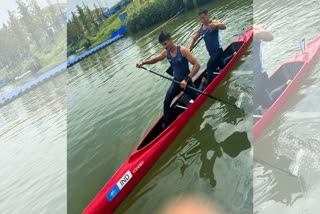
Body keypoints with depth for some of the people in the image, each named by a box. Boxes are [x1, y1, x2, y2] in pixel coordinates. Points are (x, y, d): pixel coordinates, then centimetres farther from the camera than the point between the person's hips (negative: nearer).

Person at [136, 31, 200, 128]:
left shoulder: (182, 50, -23)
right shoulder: (166, 52, -5)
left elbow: (197, 65, -28)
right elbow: (155, 59, 13)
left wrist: (186, 79, -36)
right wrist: (143, 62, -4)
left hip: (186, 81, -5)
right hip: (176, 82, 5)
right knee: (166, 103, -2)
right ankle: (167, 125, 11)